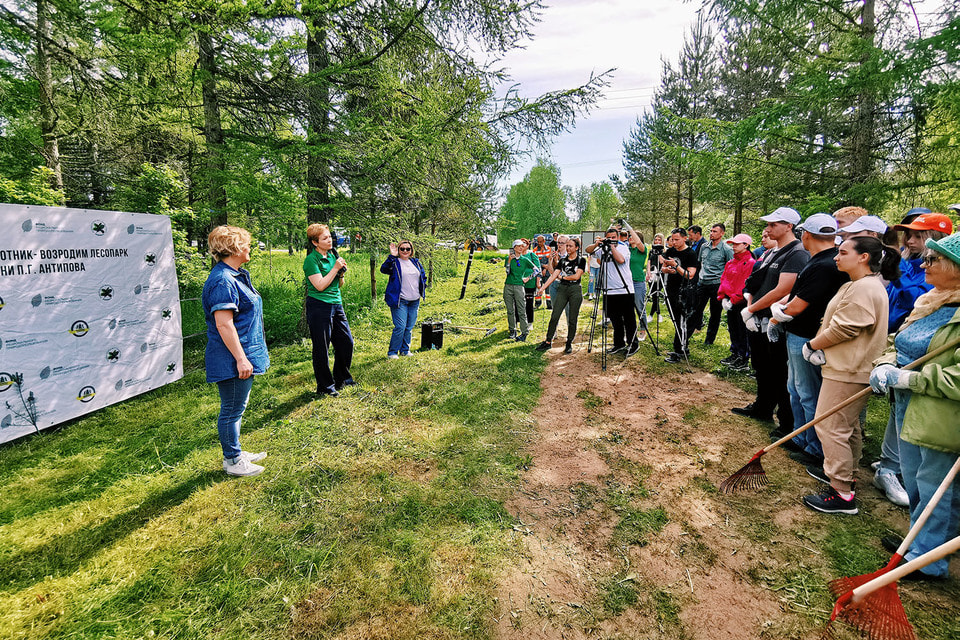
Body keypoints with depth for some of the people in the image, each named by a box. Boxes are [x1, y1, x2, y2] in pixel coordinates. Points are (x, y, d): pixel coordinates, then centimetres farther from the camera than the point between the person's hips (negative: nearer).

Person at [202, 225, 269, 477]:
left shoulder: (236, 275, 13)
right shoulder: (222, 281, -21)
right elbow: (224, 324, -25)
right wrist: (241, 359, -24)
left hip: (242, 356, 11)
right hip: (232, 360, -11)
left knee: (236, 408, 20)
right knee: (232, 410, 3)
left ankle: (235, 452, 34)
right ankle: (232, 461, 18)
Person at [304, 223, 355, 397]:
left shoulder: (333, 255, 12)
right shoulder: (311, 260, -9)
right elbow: (320, 285, -17)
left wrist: (341, 273, -2)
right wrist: (335, 268, -15)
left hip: (337, 305, 7)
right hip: (319, 307, -7)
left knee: (346, 342, 11)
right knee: (322, 348, 2)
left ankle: (342, 378, 29)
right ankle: (325, 386, 15)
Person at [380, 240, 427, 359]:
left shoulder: (415, 262, 14)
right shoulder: (394, 262, -3)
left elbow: (423, 276, 26)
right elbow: (383, 269, -22)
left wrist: (422, 291, 15)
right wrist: (392, 256, -29)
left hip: (414, 301, 6)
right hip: (399, 301, -6)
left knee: (409, 327, 11)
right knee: (400, 327, -11)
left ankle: (405, 350, 24)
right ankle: (392, 352, 2)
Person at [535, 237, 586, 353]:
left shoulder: (581, 260, 2)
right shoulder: (562, 260, 10)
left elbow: (576, 276, -10)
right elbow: (554, 275, 2)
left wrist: (562, 277, -2)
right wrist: (543, 287, -9)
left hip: (575, 290, -3)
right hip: (562, 289, 3)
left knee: (572, 319, 1)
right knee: (554, 316, -3)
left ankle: (569, 344, 12)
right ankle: (548, 341, 5)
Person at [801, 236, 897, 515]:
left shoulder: (864, 288, -19)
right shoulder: (861, 285, 16)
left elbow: (842, 330, -23)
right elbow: (834, 322, 15)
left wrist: (811, 345, -9)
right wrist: (818, 346, 0)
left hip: (847, 372, -11)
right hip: (851, 369, 11)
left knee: (829, 427, -6)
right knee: (848, 426, 21)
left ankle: (842, 494, 2)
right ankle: (844, 474, 36)